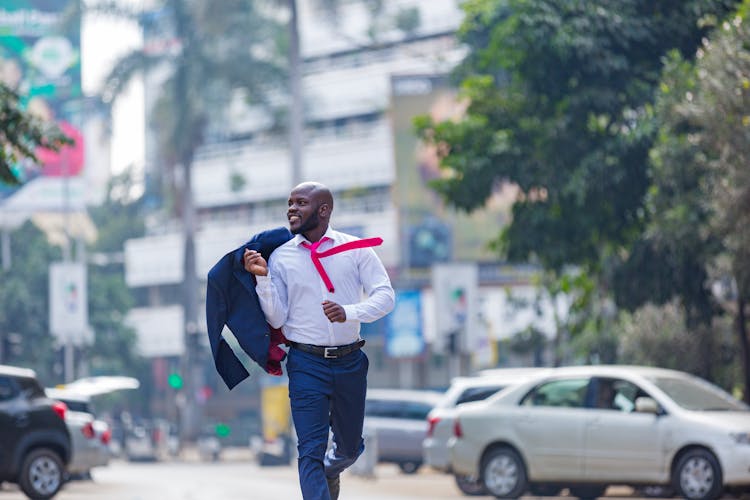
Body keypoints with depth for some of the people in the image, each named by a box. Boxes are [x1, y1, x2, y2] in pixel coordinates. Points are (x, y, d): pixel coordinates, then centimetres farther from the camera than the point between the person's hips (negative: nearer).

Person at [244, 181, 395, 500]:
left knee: (349, 448, 17)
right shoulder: (280, 257, 0)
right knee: (311, 450, -9)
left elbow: (386, 295, -6)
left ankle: (328, 472, 51)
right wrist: (262, 278, -15)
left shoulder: (356, 249, -2)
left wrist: (348, 313, -23)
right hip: (307, 363, -1)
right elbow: (277, 320, -1)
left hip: (350, 362, 1)